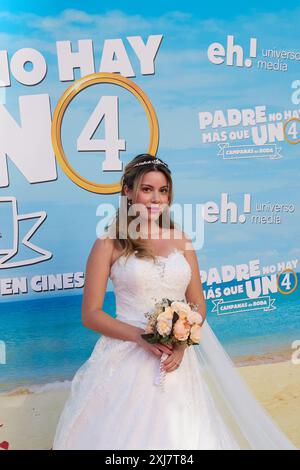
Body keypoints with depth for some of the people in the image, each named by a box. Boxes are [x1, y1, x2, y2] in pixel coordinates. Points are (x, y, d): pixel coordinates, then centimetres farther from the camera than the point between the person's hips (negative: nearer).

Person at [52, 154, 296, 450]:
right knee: (124, 433, 3)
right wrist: (141, 336, -17)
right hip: (126, 358, -3)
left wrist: (181, 342, -9)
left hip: (178, 359, 3)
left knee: (181, 436, 8)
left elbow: (198, 305, 10)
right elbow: (90, 314, -4)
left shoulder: (180, 239, 7)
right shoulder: (109, 244, -3)